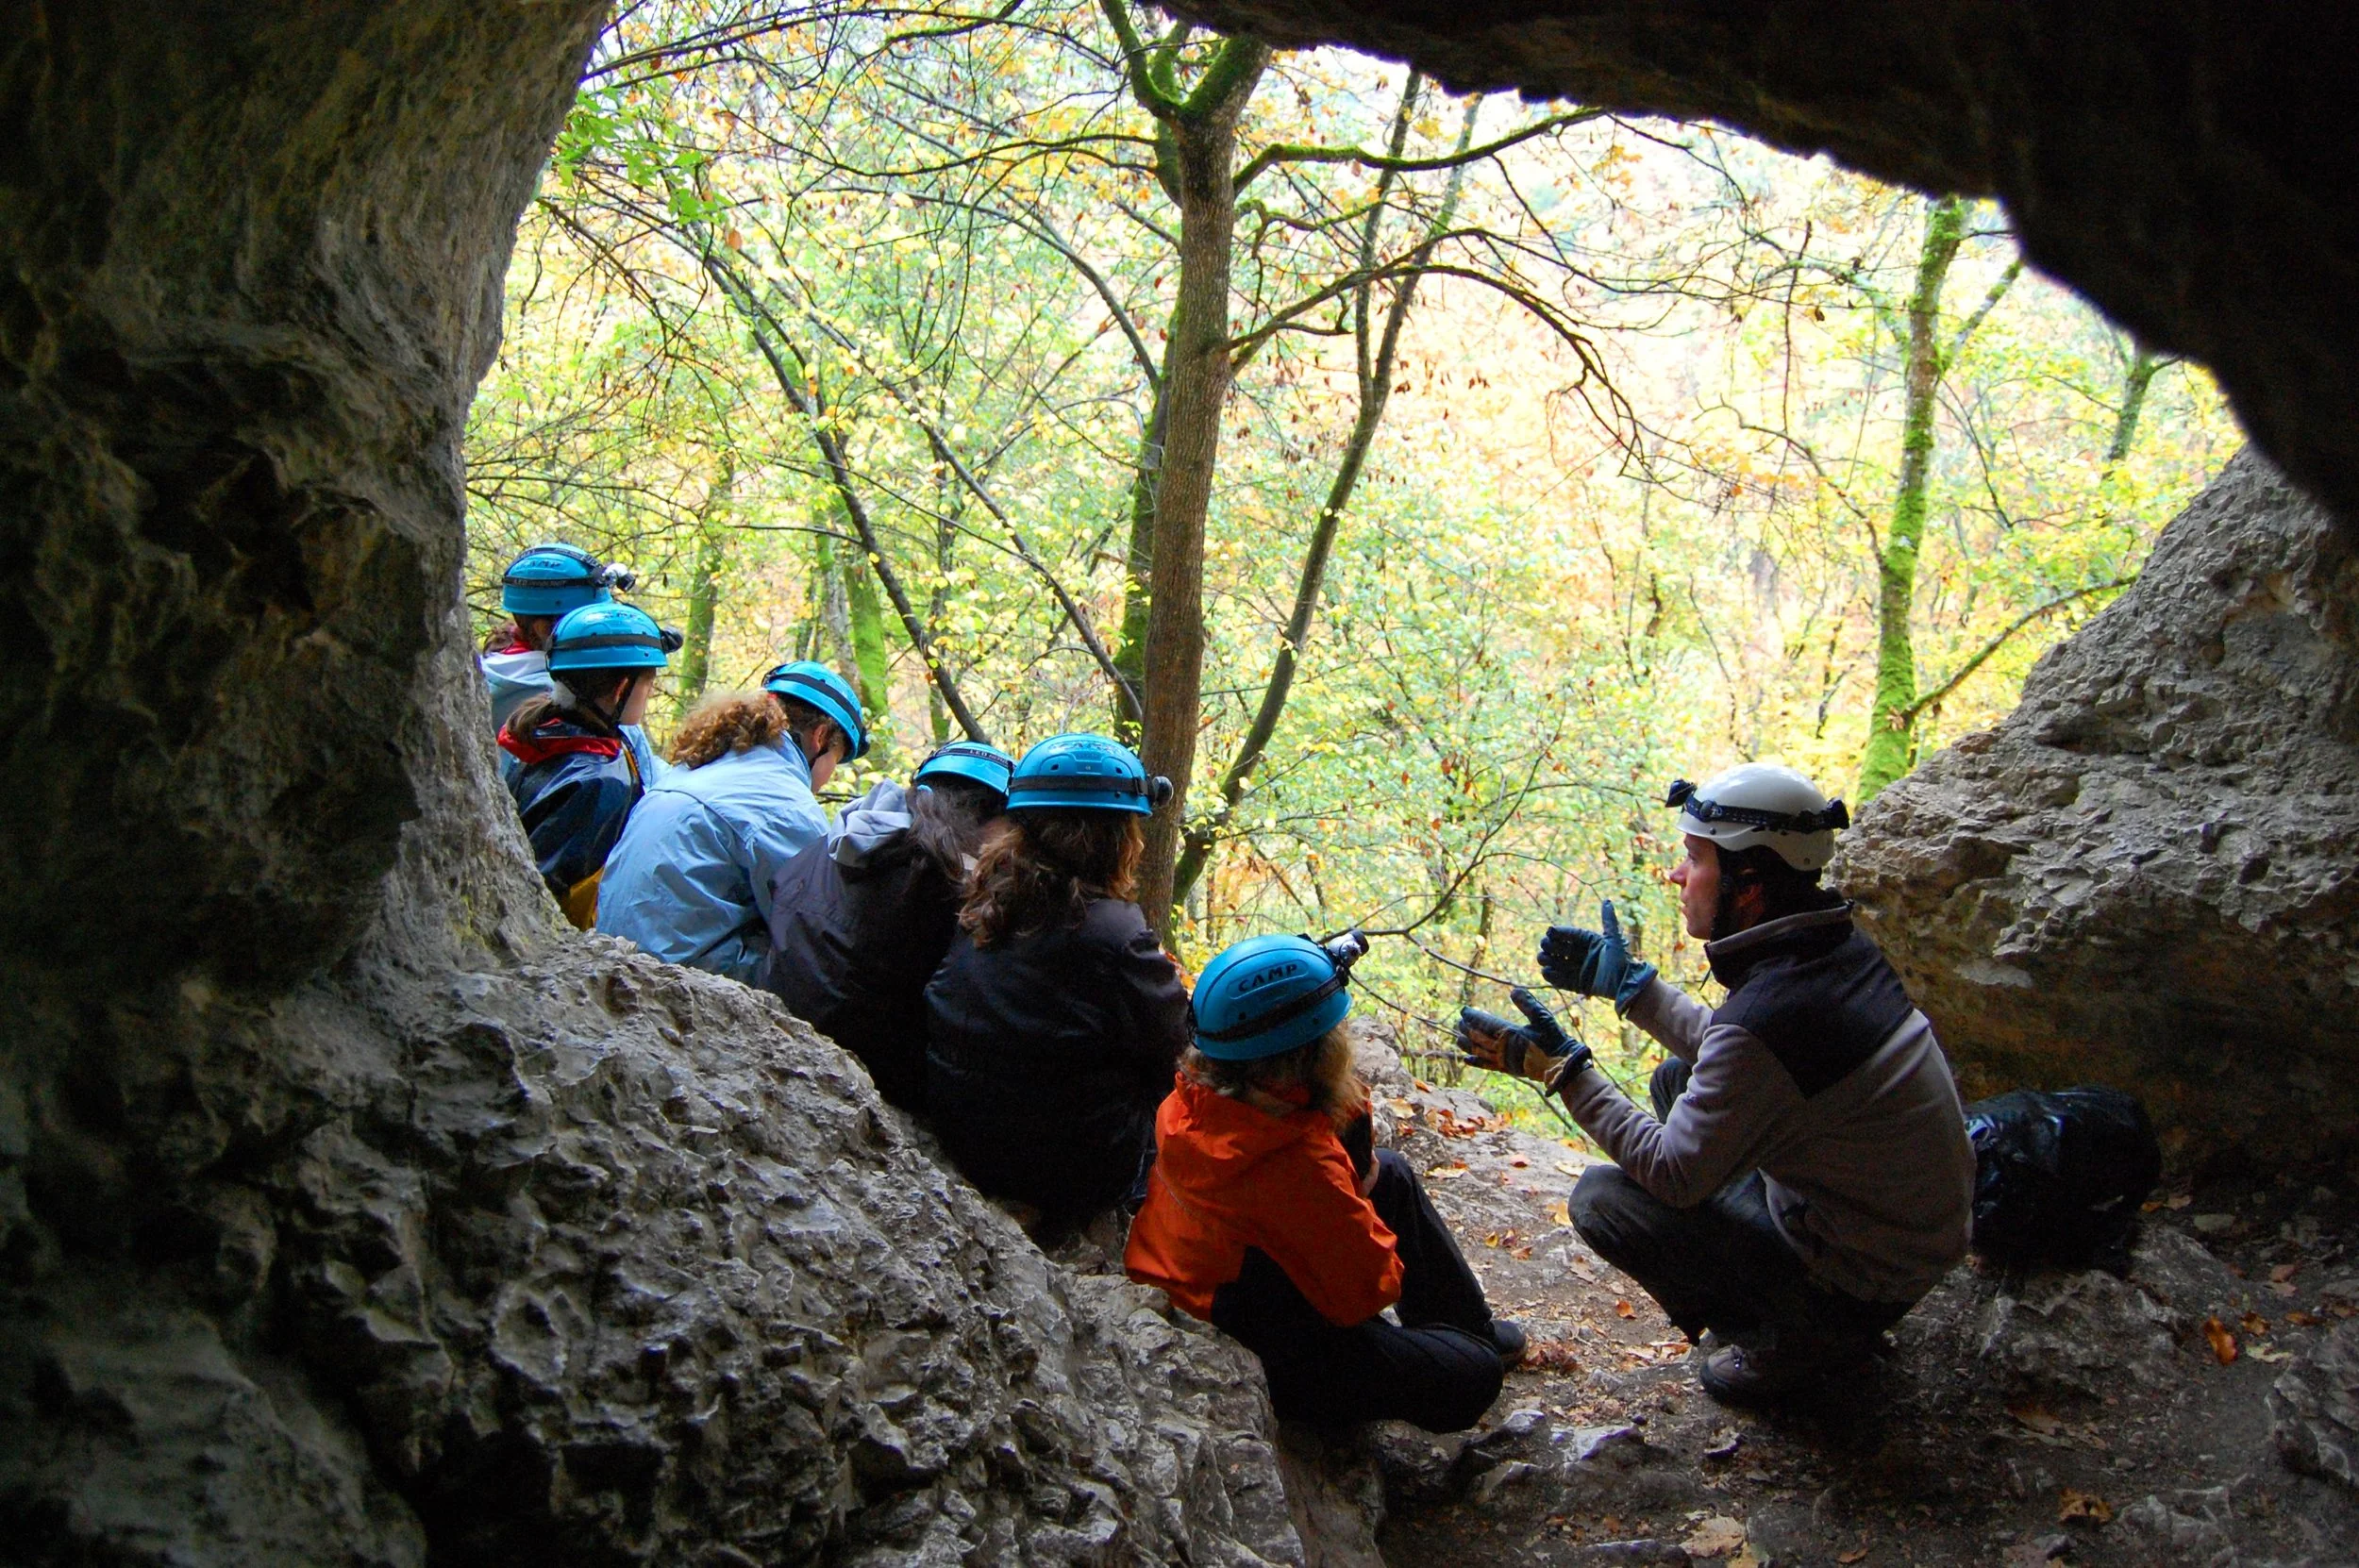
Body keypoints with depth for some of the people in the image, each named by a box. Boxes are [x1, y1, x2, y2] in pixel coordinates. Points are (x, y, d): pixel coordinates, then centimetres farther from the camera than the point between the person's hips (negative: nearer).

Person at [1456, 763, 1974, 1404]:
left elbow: (1673, 1174, -20)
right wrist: (1631, 984, 14)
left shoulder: (1768, 1015, -32)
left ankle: (1804, 1334, 4)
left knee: (1602, 1198, -10)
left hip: (1863, 1275, -9)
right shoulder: (1842, 944, -4)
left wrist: (1561, 1067, -15)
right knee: (1677, 1080, 17)